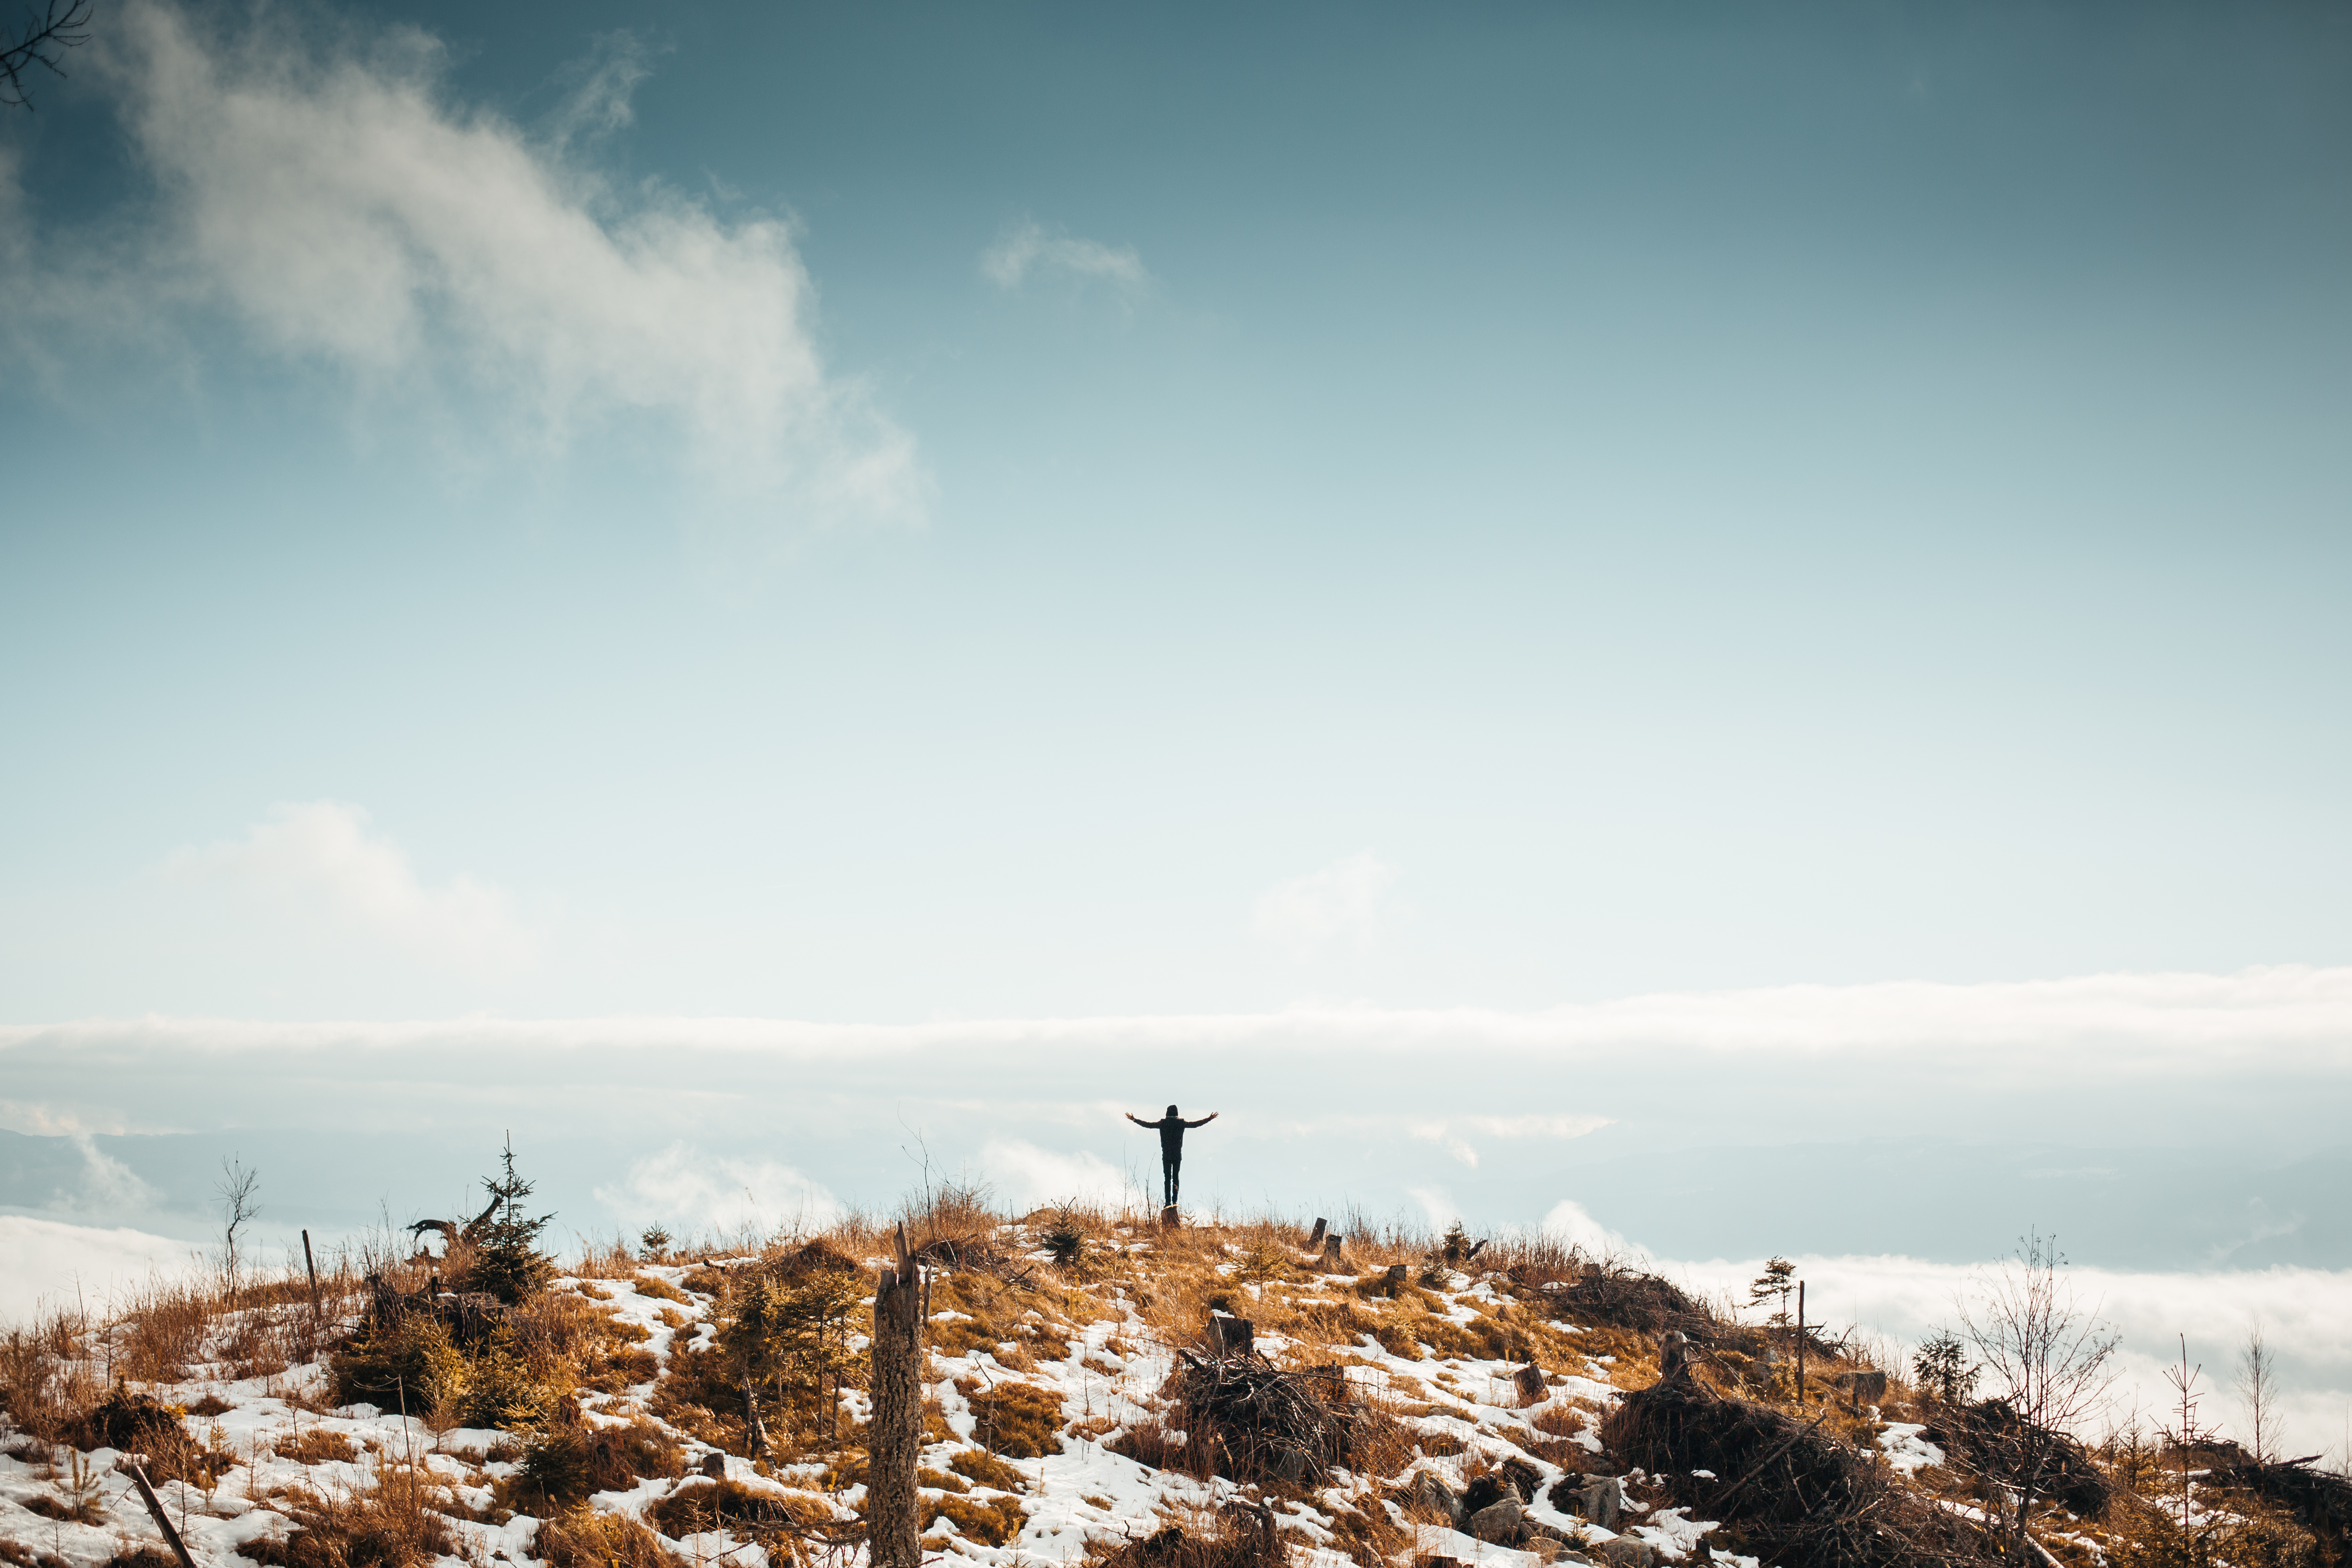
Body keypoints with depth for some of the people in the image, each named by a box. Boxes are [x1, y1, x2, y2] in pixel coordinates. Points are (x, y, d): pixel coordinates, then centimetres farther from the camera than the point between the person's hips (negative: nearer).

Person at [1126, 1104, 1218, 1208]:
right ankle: (1175, 1200, 1)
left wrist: (1134, 1120, 15)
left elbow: (1148, 1125, 3)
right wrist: (1209, 1119, 19)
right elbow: (1195, 1124, 7)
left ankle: (1168, 1202, -8)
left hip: (1166, 1155, -1)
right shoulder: (1181, 1123, 0)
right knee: (1176, 1177, 9)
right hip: (1178, 1155, 1)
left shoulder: (1163, 1123, -2)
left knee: (1167, 1178, 0)